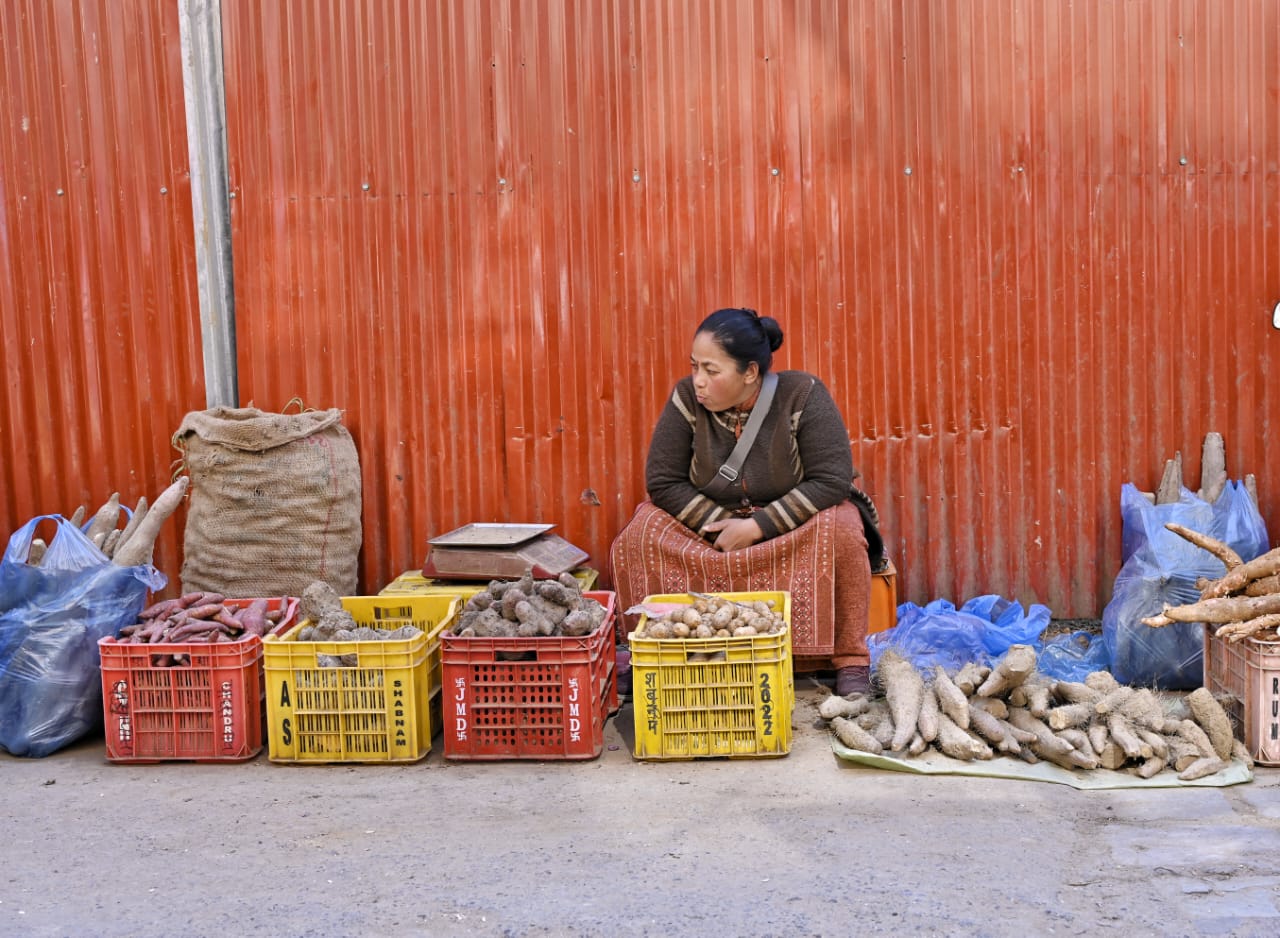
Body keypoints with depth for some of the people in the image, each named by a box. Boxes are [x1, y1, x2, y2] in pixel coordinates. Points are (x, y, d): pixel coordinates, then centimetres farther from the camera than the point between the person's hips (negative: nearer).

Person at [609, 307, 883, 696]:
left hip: (792, 525, -2)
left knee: (840, 530, -34)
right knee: (642, 532, -22)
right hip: (713, 523, 2)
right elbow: (663, 481, -10)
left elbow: (832, 480, -23)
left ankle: (849, 658, -19)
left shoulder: (802, 395, -20)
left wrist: (758, 526, -27)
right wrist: (721, 522, -21)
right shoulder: (687, 398, -14)